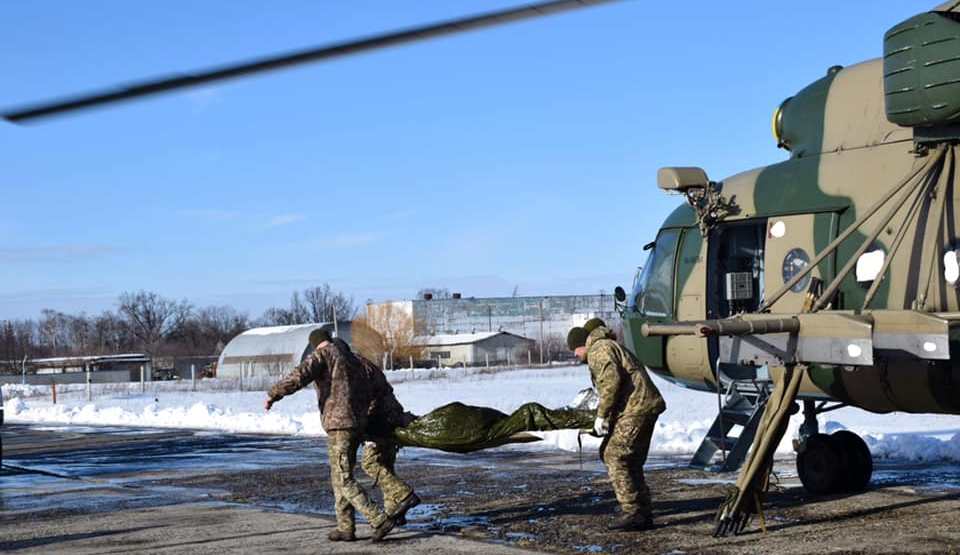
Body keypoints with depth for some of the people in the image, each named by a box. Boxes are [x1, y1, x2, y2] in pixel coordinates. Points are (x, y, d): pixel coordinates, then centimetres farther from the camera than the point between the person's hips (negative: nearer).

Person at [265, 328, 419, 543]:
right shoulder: (352, 358, 20)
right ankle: (345, 528, 14)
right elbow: (369, 393, 20)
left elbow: (299, 376, -21)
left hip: (339, 423, -8)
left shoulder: (322, 355, -3)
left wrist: (274, 395, -15)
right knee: (339, 477, 15)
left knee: (343, 480, -6)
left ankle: (381, 520, -13)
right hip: (358, 424, 8)